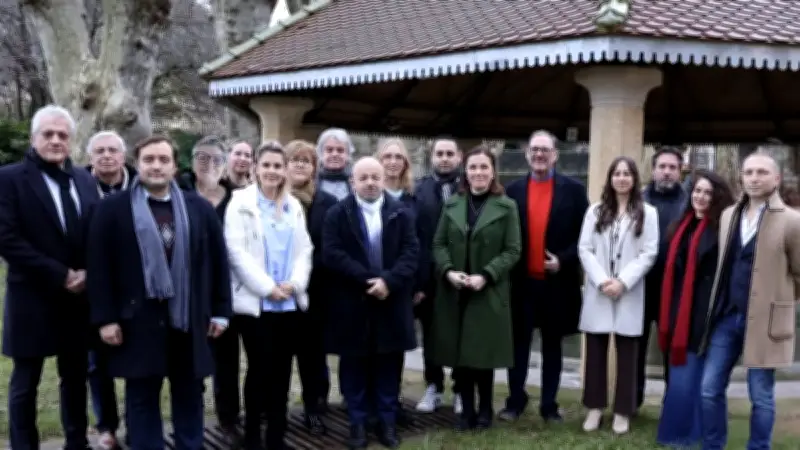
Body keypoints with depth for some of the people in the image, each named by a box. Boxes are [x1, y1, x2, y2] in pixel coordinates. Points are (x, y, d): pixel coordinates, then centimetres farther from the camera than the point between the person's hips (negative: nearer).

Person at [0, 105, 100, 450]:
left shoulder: (85, 180, 9)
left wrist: (87, 273, -9)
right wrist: (60, 275, -17)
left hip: (78, 297, 5)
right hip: (32, 298, -4)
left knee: (75, 378, 15)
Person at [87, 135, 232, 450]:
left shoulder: (200, 208, 6)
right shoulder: (112, 209, -1)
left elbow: (218, 261, 8)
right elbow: (99, 267, -4)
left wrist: (220, 311, 4)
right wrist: (105, 318, -9)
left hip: (189, 319, 2)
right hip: (138, 321, -2)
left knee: (189, 398, 12)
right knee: (142, 400, 9)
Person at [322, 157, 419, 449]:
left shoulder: (402, 213, 6)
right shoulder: (337, 214, 1)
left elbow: (411, 252, -2)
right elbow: (332, 254, -10)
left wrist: (388, 280, -18)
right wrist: (367, 280, -18)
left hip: (391, 302, 1)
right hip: (351, 304, -1)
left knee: (388, 365, 9)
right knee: (354, 366, 7)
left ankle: (387, 421, 20)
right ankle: (357, 423, 18)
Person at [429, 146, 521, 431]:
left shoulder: (506, 207, -1)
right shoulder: (452, 205, 9)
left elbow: (512, 250, -6)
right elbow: (439, 244, 6)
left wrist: (486, 275, -17)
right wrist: (448, 270, -12)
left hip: (489, 293, -3)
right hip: (454, 292, 3)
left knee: (483, 352, 3)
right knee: (460, 352, 6)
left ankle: (485, 409, 21)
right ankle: (467, 410, 19)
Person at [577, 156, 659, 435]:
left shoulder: (647, 213, 2)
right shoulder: (595, 211, 8)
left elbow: (649, 253, -3)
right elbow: (584, 249, 2)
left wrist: (623, 282, -12)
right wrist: (602, 280, -11)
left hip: (629, 293, -1)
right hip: (598, 292, 2)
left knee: (626, 353, 4)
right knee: (595, 350, 6)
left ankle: (622, 411, 14)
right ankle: (595, 407, 17)